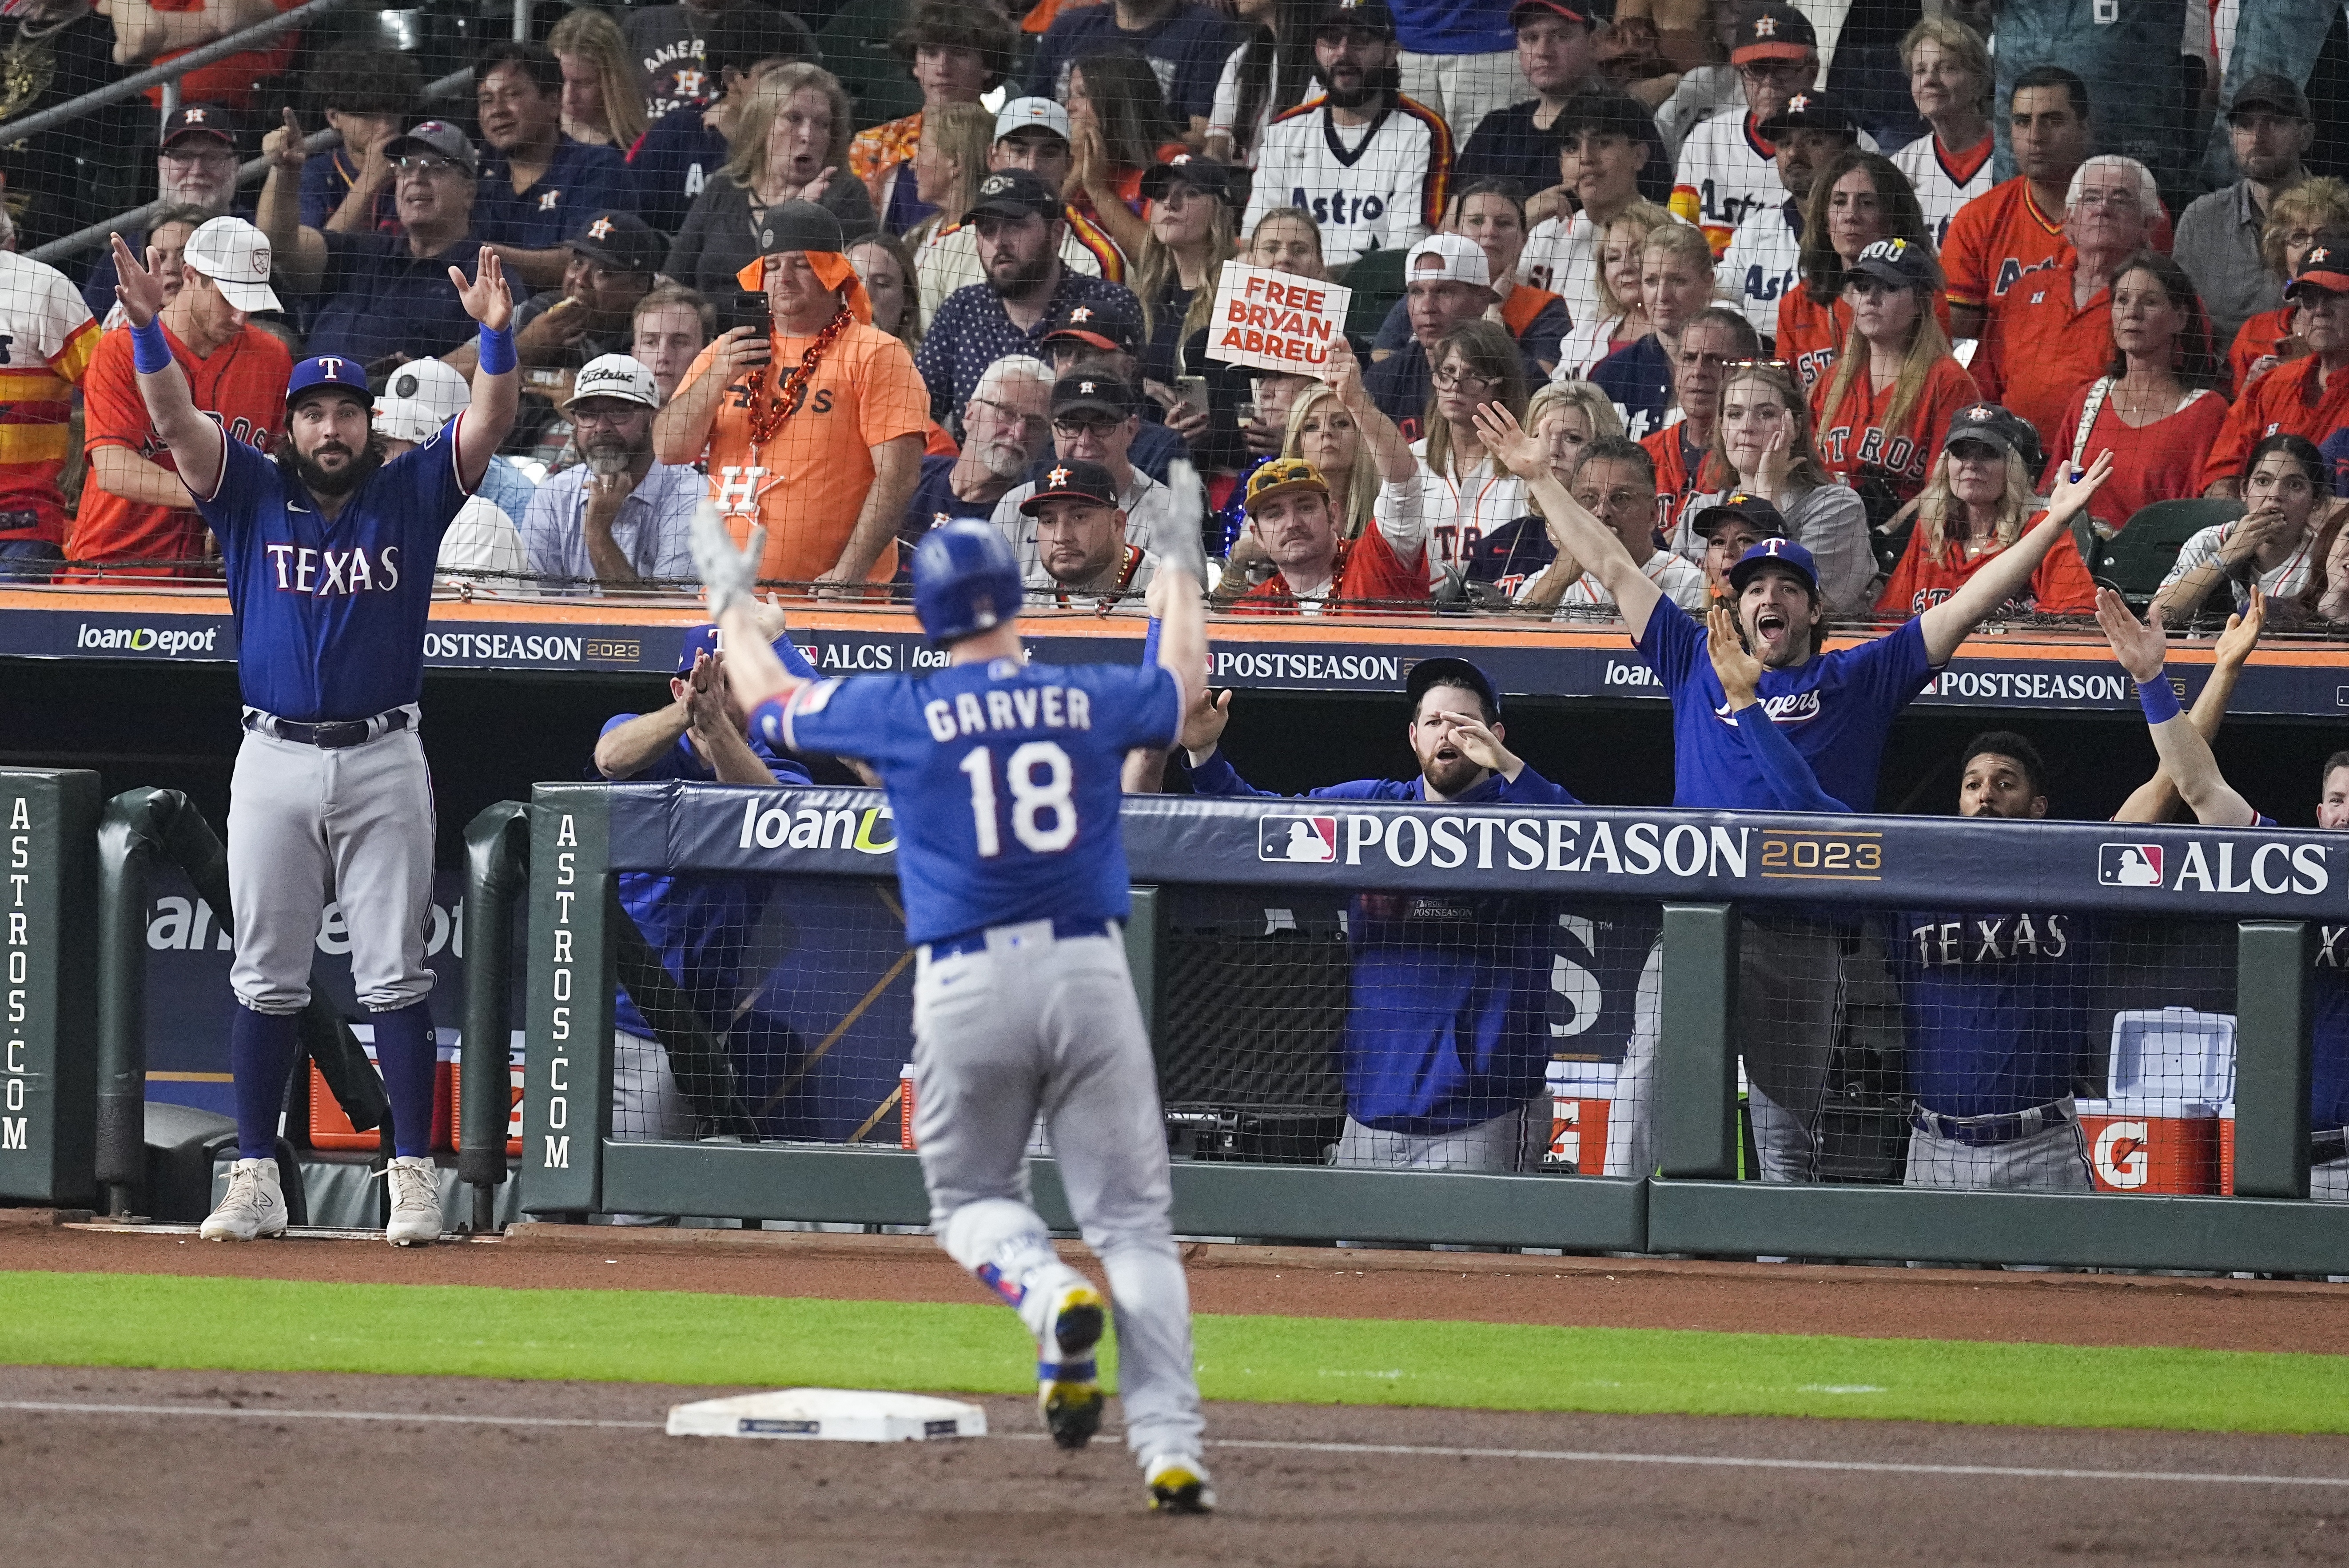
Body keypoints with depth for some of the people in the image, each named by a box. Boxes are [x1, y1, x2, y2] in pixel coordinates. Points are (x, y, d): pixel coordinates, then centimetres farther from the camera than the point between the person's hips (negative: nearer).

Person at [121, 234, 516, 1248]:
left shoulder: (410, 496, 6)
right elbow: (176, 421, -6)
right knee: (266, 978, 4)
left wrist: (496, 335, -23)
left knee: (395, 977, -1)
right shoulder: (253, 497, 7)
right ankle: (256, 1181, 8)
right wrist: (147, 329, -22)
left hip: (383, 763, -1)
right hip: (274, 760, 1)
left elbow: (488, 425, -6)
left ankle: (414, 1181, 0)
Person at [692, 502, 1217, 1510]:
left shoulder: (898, 712, -2)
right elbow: (1182, 686, 26)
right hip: (1088, 973, 1)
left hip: (967, 987, -1)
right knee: (1132, 1218, 4)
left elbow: (769, 706, 15)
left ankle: (1051, 1295, -16)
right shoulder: (1091, 702, 3)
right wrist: (1178, 591, 44)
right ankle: (1169, 1450, -8)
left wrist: (729, 603, 33)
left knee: (972, 1197, 19)